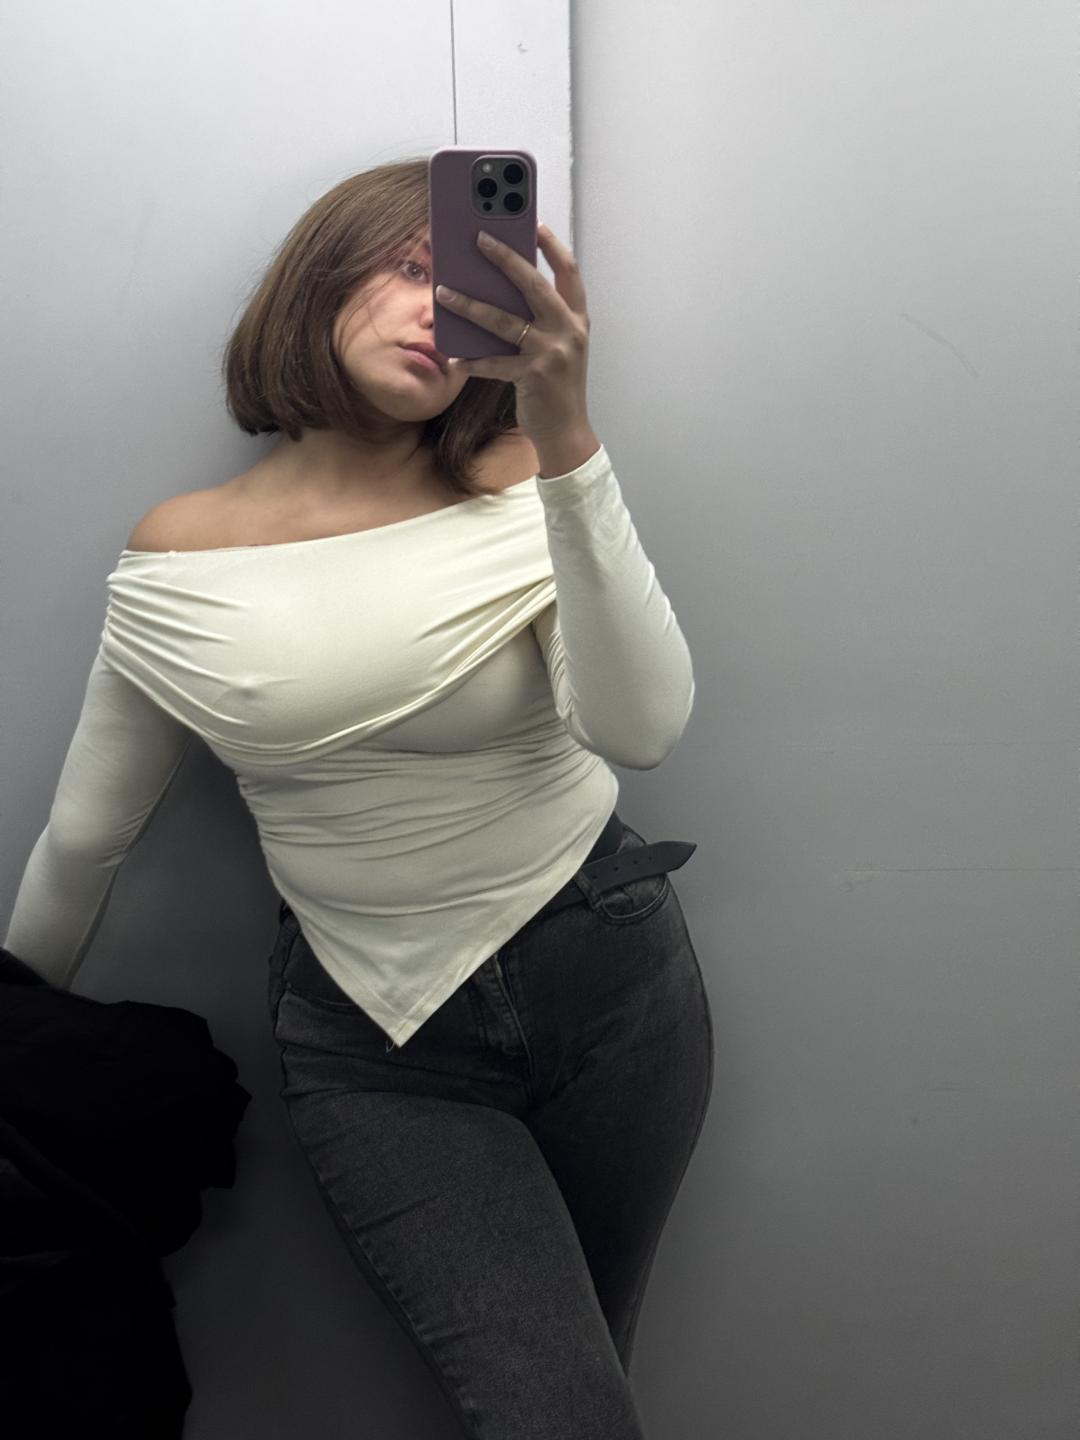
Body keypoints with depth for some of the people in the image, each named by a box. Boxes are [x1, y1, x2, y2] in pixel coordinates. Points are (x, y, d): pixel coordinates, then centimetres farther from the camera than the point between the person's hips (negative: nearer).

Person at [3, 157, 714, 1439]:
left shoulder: (524, 491, -7)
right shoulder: (181, 558, -4)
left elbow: (640, 728, -25)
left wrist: (567, 439, -33)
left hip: (606, 983, 1)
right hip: (375, 1043, 0)